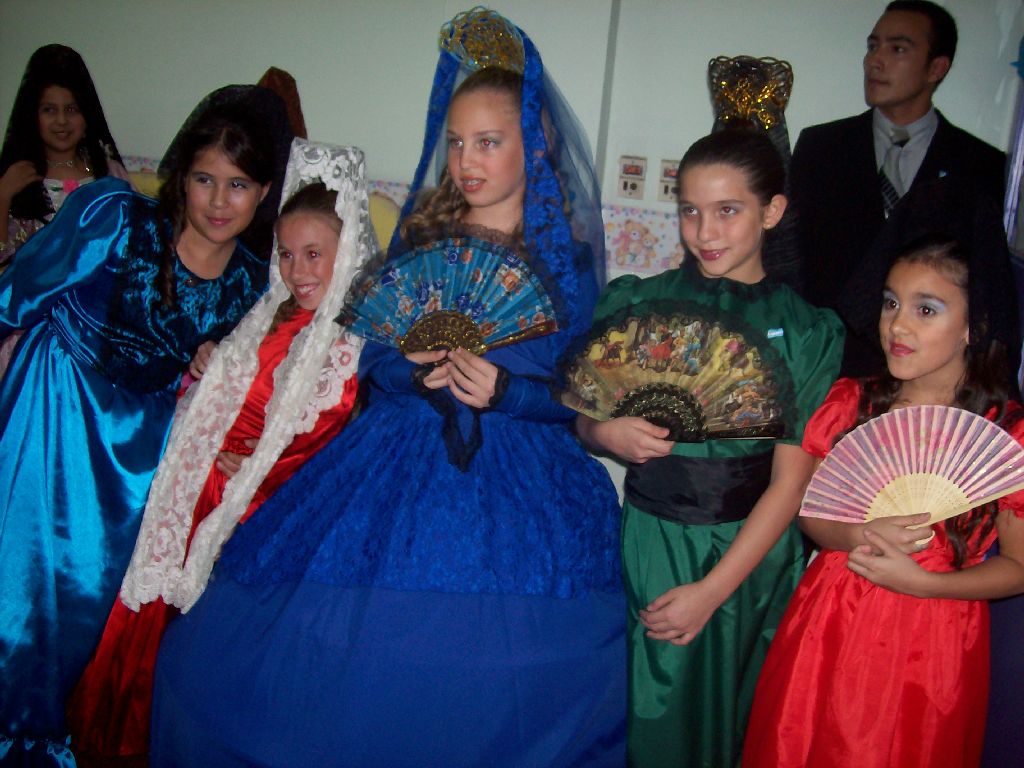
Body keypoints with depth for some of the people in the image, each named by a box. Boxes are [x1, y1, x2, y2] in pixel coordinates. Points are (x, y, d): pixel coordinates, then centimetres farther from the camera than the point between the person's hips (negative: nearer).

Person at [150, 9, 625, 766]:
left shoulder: (566, 257, 1)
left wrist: (505, 391, -16)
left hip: (520, 484, -2)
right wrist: (412, 369, -11)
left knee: (489, 686, -5)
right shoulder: (421, 234, 9)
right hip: (399, 464, 2)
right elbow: (373, 358, 10)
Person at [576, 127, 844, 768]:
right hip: (649, 543, 1)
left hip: (753, 556, 0)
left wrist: (712, 589, -14)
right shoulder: (638, 303, 2)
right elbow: (583, 419, 10)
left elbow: (789, 483, -8)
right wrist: (606, 433, -14)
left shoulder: (808, 332, -3)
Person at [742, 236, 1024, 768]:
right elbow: (807, 511, 4)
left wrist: (920, 581, -18)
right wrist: (861, 535, -16)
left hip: (934, 639, -2)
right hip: (830, 627, 3)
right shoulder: (852, 402, 0)